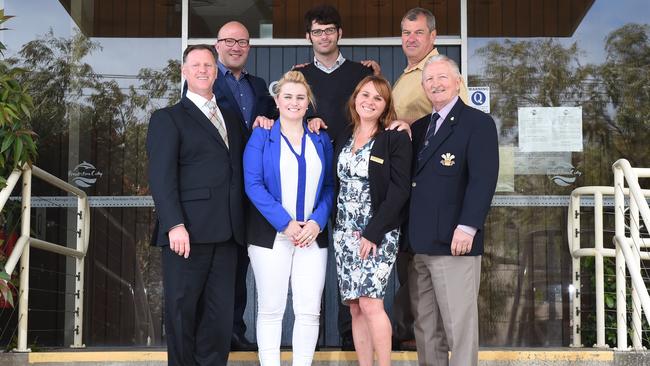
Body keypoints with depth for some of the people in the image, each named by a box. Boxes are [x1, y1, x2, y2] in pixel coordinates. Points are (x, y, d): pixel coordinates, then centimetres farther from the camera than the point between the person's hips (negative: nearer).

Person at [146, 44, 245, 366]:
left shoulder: (231, 120, 22)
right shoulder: (168, 119, 3)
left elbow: (237, 171, 18)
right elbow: (161, 177, -8)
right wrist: (175, 225, -19)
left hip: (226, 232, 5)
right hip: (188, 231, -5)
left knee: (220, 313, 5)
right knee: (182, 309, 2)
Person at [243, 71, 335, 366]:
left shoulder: (321, 139, 12)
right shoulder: (261, 137, 2)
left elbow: (329, 185, 8)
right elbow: (253, 184, -7)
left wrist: (317, 222, -8)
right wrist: (285, 223, -14)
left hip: (313, 235, 3)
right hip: (271, 235, -2)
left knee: (309, 311, -1)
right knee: (270, 309, 0)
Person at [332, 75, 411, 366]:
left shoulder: (396, 138, -5)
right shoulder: (343, 137, 12)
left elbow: (399, 190, -11)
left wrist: (374, 233, -16)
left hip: (379, 233, -5)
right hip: (345, 232, 5)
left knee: (370, 302, -15)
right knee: (355, 307, 4)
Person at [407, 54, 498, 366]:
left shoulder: (478, 123, -3)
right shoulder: (419, 127, 19)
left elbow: (483, 179, -13)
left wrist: (467, 227, -21)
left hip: (454, 241, -7)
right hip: (419, 243, 7)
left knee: (459, 324, -3)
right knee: (425, 326, 10)